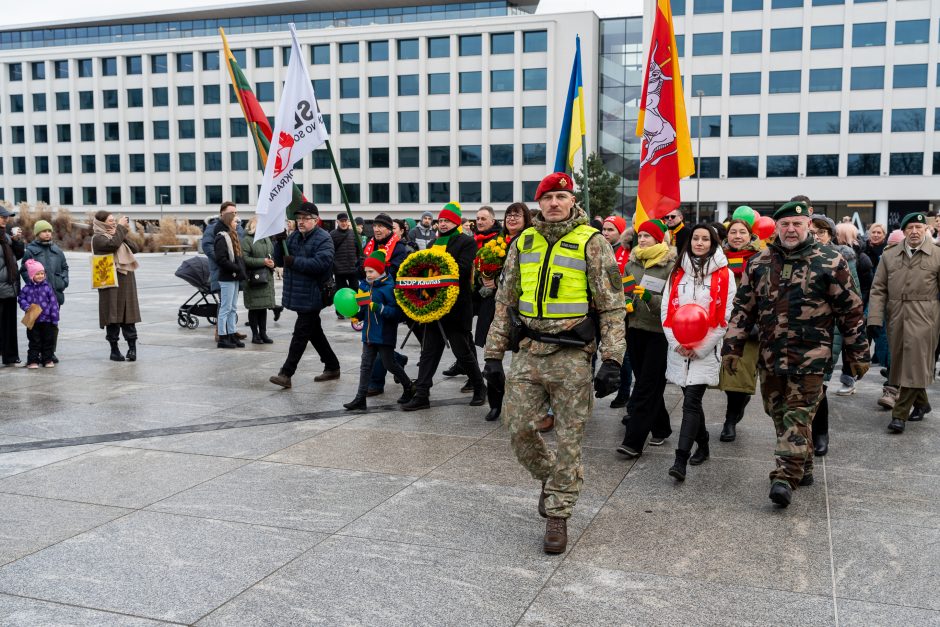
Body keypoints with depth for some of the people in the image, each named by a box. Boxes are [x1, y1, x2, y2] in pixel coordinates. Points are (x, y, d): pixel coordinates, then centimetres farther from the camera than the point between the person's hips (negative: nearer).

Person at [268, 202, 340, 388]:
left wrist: (295, 261, -22)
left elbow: (320, 263, -25)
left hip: (312, 295, -8)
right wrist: (279, 243, -5)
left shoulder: (323, 239, -10)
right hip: (298, 295, 9)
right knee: (314, 332, 16)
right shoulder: (293, 237, 13)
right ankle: (332, 367, 28)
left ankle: (286, 373, -4)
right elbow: (280, 261, 12)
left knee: (301, 334, -6)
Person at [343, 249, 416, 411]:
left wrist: (379, 308, -30)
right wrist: (356, 315, 1)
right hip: (369, 334, 7)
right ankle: (360, 399, 10)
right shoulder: (365, 286, 9)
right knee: (365, 365, 7)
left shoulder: (389, 287, -15)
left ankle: (408, 386, 28)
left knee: (389, 364, 5)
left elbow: (397, 312, -20)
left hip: (384, 335, -7)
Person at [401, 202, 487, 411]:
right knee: (429, 350, 5)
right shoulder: (434, 243, 19)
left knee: (462, 350, 1)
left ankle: (479, 388, 20)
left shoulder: (466, 242, -4)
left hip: (456, 305, -7)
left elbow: (461, 269, -17)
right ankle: (422, 395, 6)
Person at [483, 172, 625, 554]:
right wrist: (493, 355, 9)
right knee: (519, 429, 4)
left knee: (568, 440, 2)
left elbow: (612, 307, -4)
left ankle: (557, 516, 17)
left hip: (571, 357, -4)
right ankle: (549, 476, 33)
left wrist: (612, 361, -12)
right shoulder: (523, 242, 10)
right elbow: (505, 302, 13)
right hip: (528, 353, 4)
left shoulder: (591, 243, -3)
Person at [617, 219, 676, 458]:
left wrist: (650, 298, -28)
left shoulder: (670, 266, -9)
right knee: (648, 383, 15)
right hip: (635, 329, 6)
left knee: (646, 386, -7)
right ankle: (661, 428, 32)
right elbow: (623, 292, 21)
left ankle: (633, 442, -7)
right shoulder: (632, 263, 9)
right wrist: (625, 302, 0)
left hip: (658, 332, -6)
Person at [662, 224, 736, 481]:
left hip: (706, 350, -4)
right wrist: (676, 342, -6)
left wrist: (700, 348, -11)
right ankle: (703, 446, 32)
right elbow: (667, 309, 6)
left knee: (691, 402, -12)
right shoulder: (678, 272, 9)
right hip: (679, 349, 4)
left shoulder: (724, 275, -2)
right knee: (692, 399, 14)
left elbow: (724, 317, -6)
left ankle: (681, 460, -16)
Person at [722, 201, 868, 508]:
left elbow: (851, 311, -1)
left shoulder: (829, 262, -5)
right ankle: (803, 468, 29)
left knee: (798, 415, -7)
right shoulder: (759, 263, 6)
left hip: (809, 355, -5)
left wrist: (858, 354, 1)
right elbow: (743, 308, 9)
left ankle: (786, 477, -6)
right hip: (770, 355, 5)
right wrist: (732, 347, 5)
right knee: (778, 413, 12)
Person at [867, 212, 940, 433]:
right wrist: (874, 318, -5)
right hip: (896, 316, 4)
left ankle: (900, 414, -2)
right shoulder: (889, 255, 8)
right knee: (901, 363, 12)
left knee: (914, 365, -6)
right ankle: (921, 403, 33)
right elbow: (878, 289, 5)